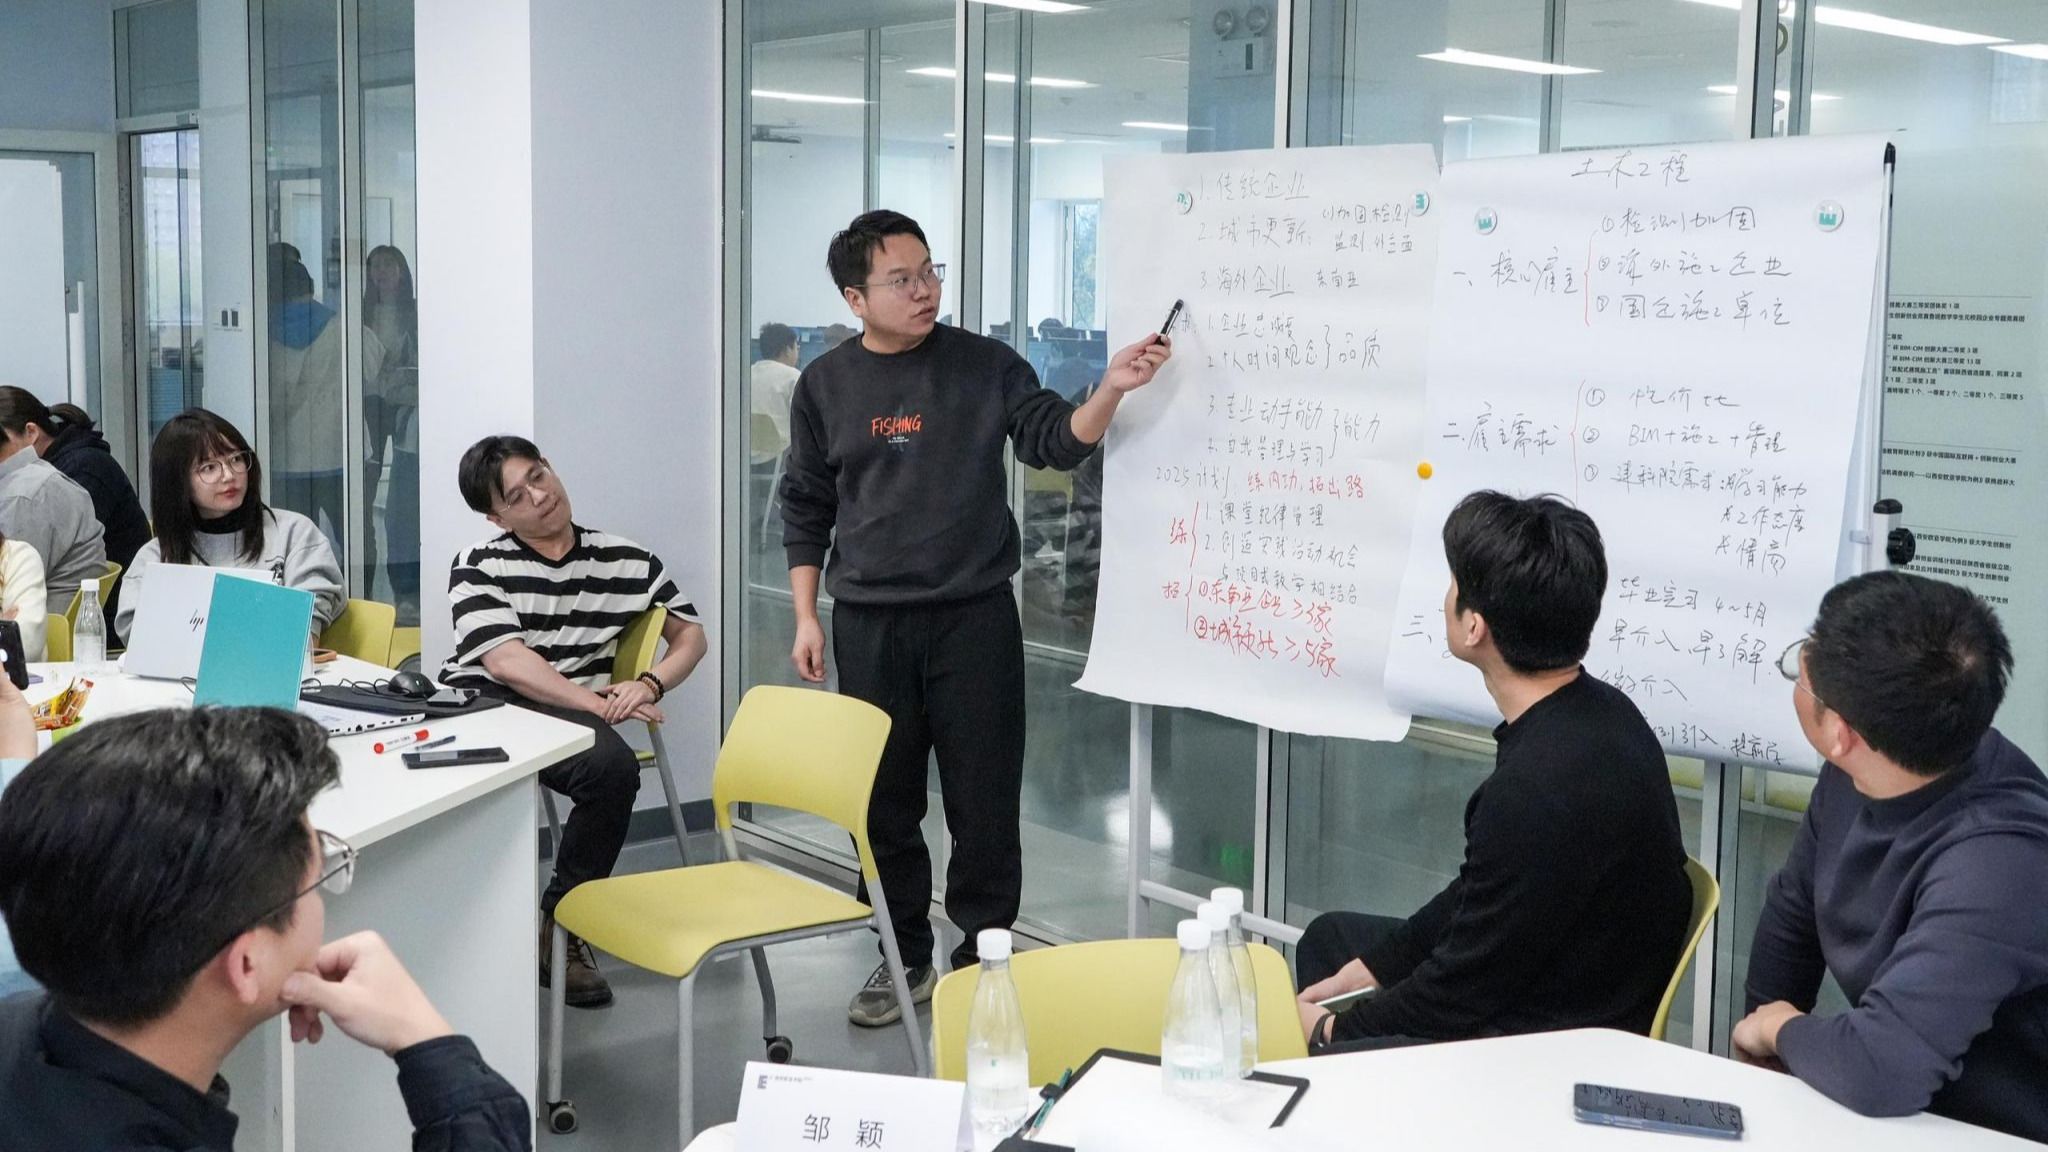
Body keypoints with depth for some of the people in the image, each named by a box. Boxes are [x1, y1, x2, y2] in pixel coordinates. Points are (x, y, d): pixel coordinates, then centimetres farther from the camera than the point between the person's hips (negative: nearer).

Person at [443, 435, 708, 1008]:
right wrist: (597, 702, -15)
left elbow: (691, 633, 21)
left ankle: (560, 922, -11)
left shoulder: (627, 561, 13)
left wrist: (649, 684, -1)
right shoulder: (477, 566, 7)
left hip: (563, 718, 1)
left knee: (614, 767, -33)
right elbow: (505, 661, -7)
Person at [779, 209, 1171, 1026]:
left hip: (975, 618, -1)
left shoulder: (984, 366, 0)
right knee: (883, 803, 8)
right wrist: (805, 618, 5)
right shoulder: (825, 386, 5)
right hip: (869, 624, 2)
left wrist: (1112, 388, -24)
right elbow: (806, 511, 10)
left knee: (985, 800, 3)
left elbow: (1058, 441, -6)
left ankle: (982, 955, 17)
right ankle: (905, 957, 23)